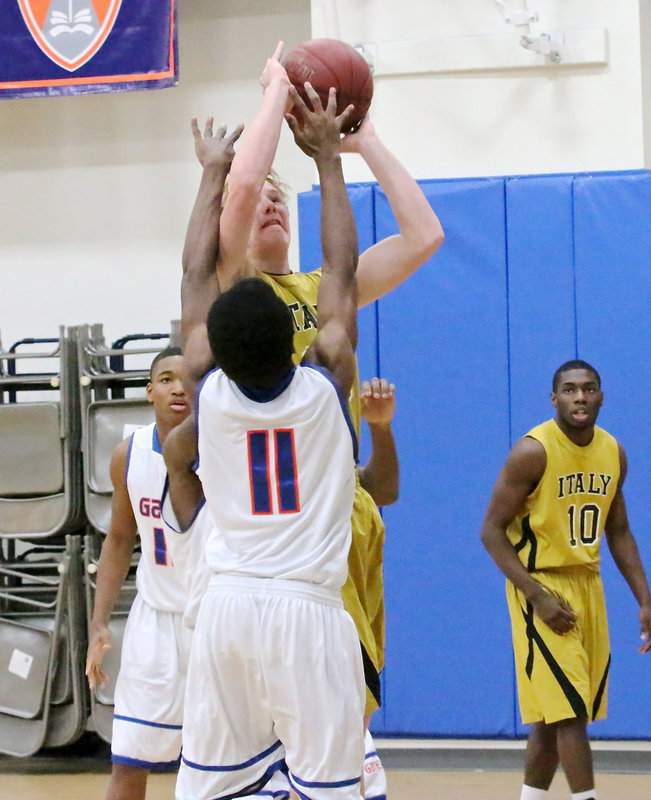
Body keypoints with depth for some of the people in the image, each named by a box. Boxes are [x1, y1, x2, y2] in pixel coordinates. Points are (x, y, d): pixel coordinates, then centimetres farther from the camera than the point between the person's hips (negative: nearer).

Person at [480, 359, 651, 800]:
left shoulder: (613, 453, 5)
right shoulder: (533, 451, -15)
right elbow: (492, 531, -14)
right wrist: (537, 596, -20)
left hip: (588, 585, 7)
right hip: (541, 585, -7)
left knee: (556, 714, 11)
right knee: (569, 711, -12)